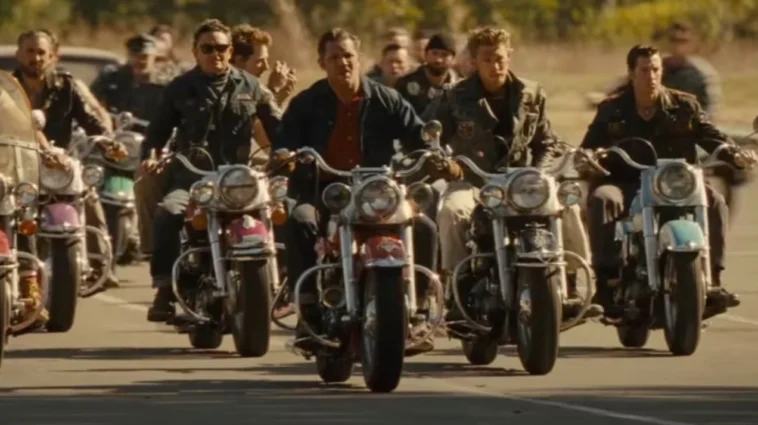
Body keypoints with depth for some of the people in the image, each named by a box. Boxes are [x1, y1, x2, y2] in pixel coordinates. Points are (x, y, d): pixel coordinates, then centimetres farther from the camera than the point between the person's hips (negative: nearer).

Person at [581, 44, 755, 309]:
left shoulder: (684, 106, 8)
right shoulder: (611, 110, 7)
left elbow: (709, 135, 2)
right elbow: (589, 147, 5)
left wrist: (734, 155, -17)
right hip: (627, 185, -1)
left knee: (715, 202, -24)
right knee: (601, 198, -33)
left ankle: (712, 279, -20)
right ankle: (606, 278, -32)